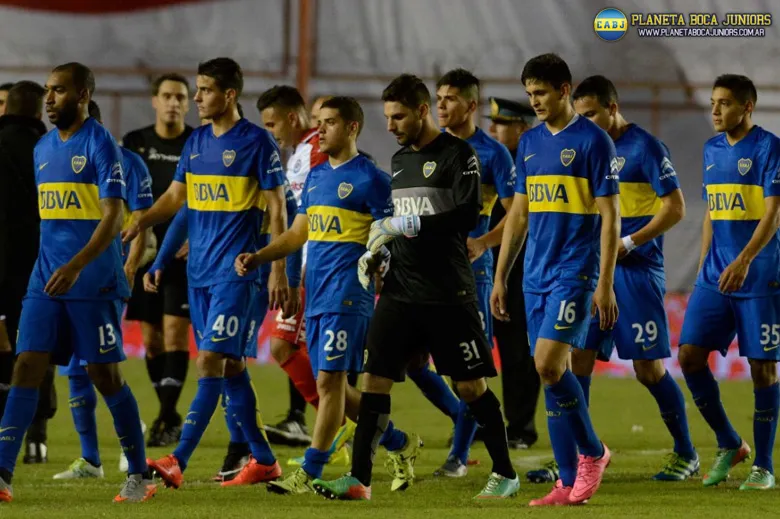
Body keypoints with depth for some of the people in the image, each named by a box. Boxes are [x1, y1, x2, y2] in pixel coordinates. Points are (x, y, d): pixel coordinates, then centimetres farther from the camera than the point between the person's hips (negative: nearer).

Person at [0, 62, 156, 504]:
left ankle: (140, 475, 12)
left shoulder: (100, 144, -9)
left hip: (93, 281, -6)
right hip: (47, 279, 6)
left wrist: (76, 265, -28)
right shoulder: (43, 148, 14)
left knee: (104, 374, -1)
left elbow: (113, 218, -16)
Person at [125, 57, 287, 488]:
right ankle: (263, 460, 16)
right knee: (231, 365, 9)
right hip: (199, 271, 7)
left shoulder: (257, 142, -8)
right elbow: (174, 197, 16)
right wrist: (136, 225, -2)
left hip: (236, 271, -7)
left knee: (211, 362, -12)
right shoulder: (196, 142, 12)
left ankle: (178, 461, -19)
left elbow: (276, 208, -7)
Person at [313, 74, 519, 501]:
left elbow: (467, 214, -20)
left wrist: (402, 225, -22)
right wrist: (376, 252, 8)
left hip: (448, 293, -6)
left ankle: (505, 474, 12)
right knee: (375, 376, -4)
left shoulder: (457, 154, -7)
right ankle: (359, 478, -4)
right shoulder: (399, 160, 15)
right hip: (400, 290, 6)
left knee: (470, 385, -1)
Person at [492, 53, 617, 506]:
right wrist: (500, 277, 14)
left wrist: (605, 285, -15)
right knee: (550, 373, 5)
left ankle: (593, 452, 2)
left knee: (549, 364, -18)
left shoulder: (593, 141, -7)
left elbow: (609, 215, -9)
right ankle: (570, 483, 8)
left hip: (575, 273, -7)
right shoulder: (530, 142, 13)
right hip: (537, 277, 7)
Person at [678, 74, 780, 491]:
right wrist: (703, 264, 16)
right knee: (690, 355, -2)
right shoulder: (712, 149, 12)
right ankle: (728, 445, 14)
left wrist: (744, 261, -27)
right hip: (715, 276, 7)